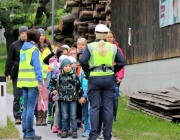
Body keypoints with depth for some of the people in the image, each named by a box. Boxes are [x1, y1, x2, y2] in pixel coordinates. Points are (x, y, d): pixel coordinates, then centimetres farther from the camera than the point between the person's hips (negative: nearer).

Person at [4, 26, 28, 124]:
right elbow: (9, 60, 4)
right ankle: (17, 117, 2)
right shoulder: (14, 45, 3)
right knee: (17, 96, 0)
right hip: (17, 74, -1)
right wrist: (8, 73, -1)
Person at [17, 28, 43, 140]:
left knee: (26, 108, 10)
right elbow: (37, 66, -14)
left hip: (24, 82, 8)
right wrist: (40, 81, -18)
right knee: (31, 108, -7)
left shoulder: (23, 49, 16)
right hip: (33, 82, -8)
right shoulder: (34, 49, -6)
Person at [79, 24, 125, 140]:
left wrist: (87, 71, 4)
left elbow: (83, 61, -11)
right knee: (108, 107, 6)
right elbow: (121, 62, 2)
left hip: (94, 78, -2)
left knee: (94, 107, 4)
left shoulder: (90, 46, -2)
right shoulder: (113, 47, 5)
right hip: (109, 78, 2)